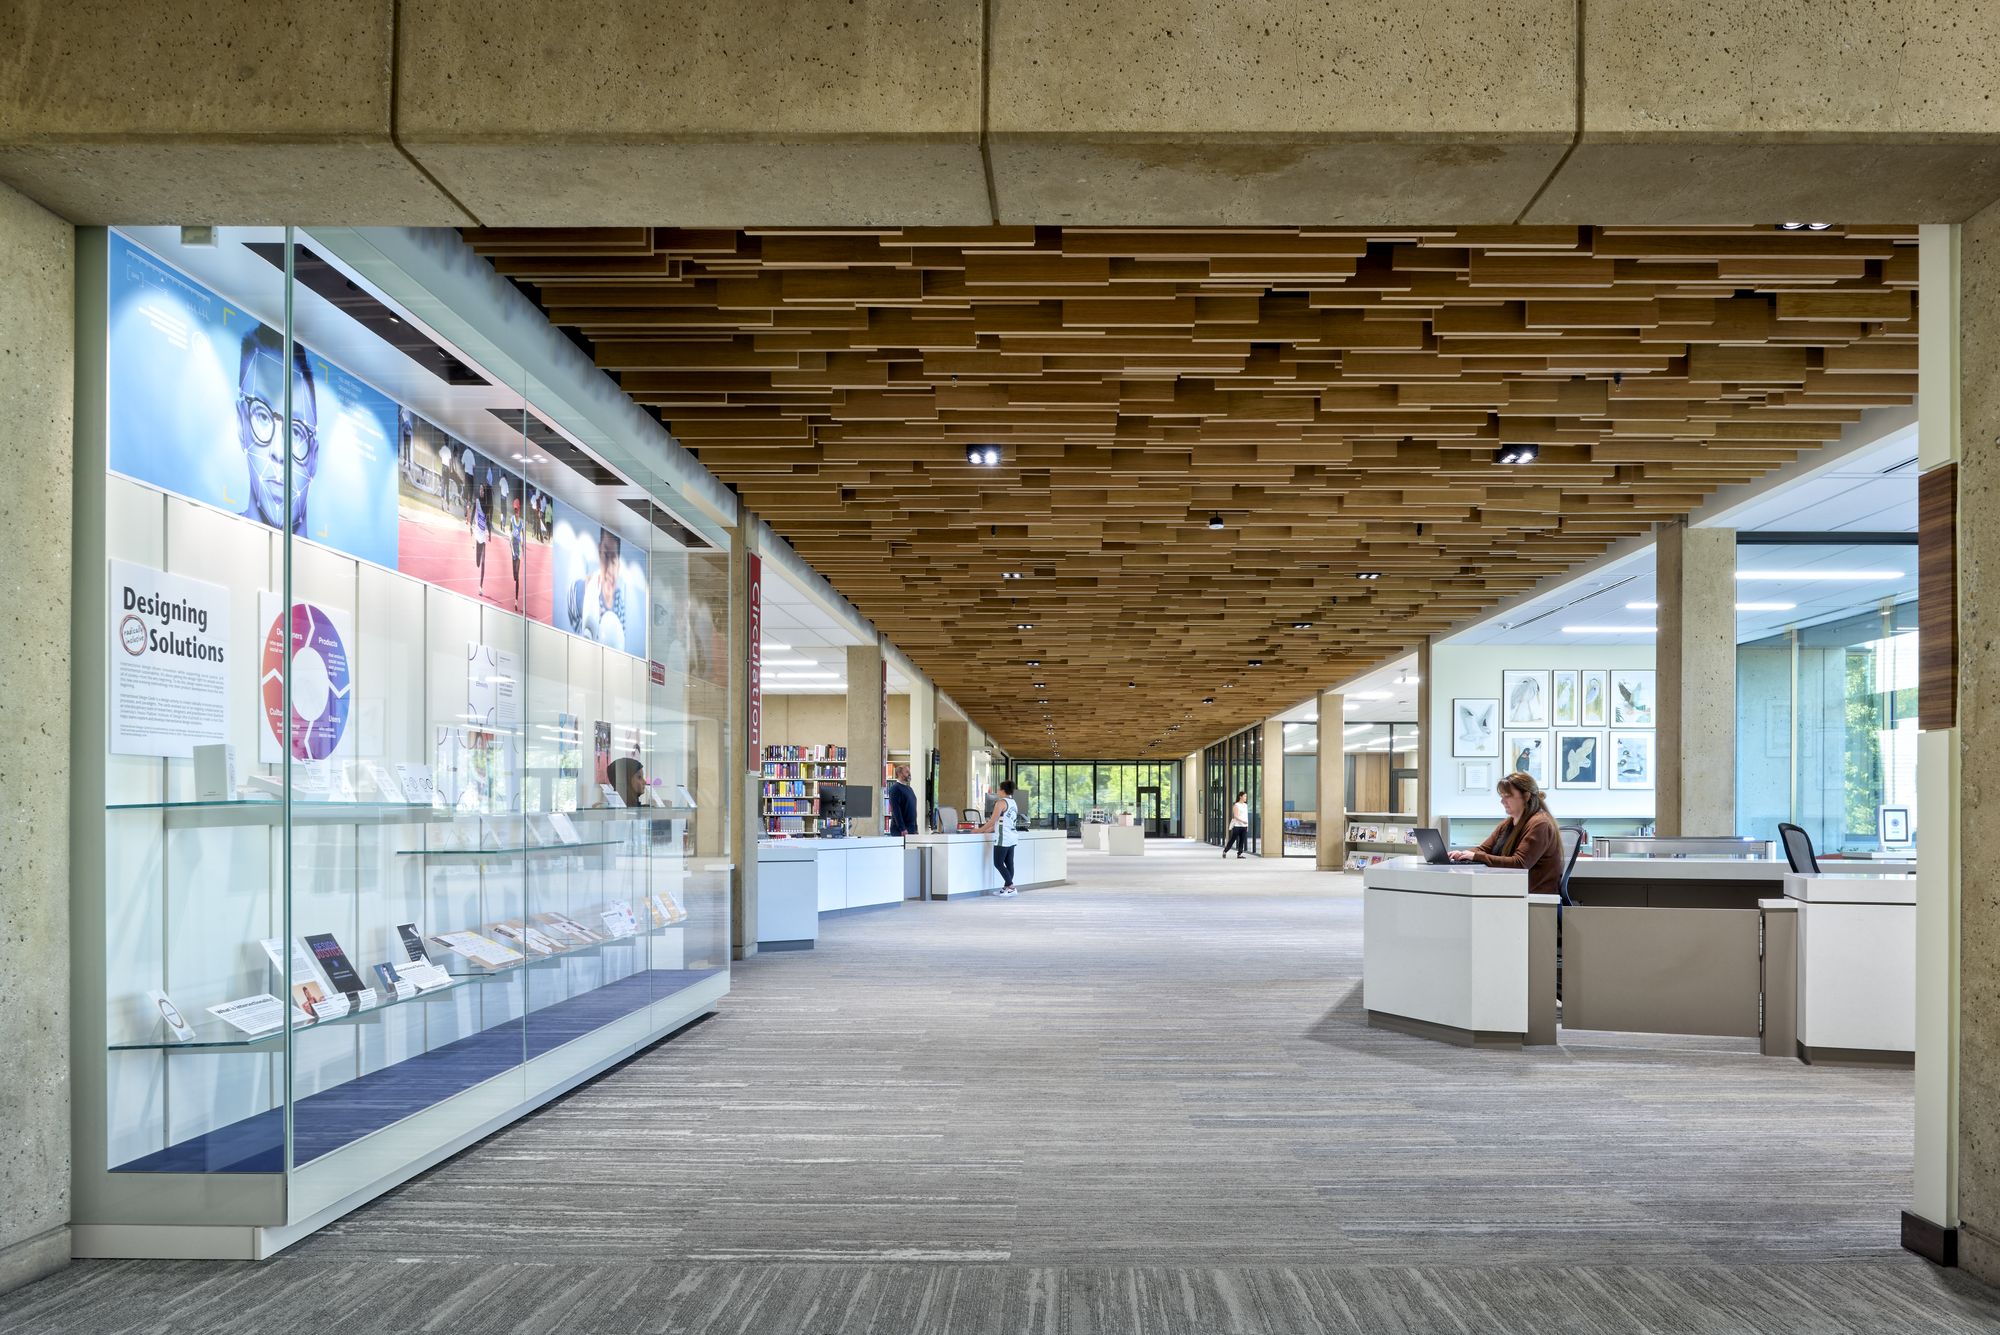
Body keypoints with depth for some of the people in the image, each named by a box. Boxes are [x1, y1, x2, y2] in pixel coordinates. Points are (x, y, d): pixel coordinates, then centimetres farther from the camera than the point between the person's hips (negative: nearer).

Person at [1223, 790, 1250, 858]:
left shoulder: (1245, 805, 14)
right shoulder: (1236, 805, -7)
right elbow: (1235, 816, -14)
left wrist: (1247, 826, 15)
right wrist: (1242, 821, -27)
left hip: (1244, 826, 6)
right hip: (1237, 826, -6)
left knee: (1242, 841, 1)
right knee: (1232, 839, 0)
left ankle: (1239, 854, 4)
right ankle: (1225, 851, 14)